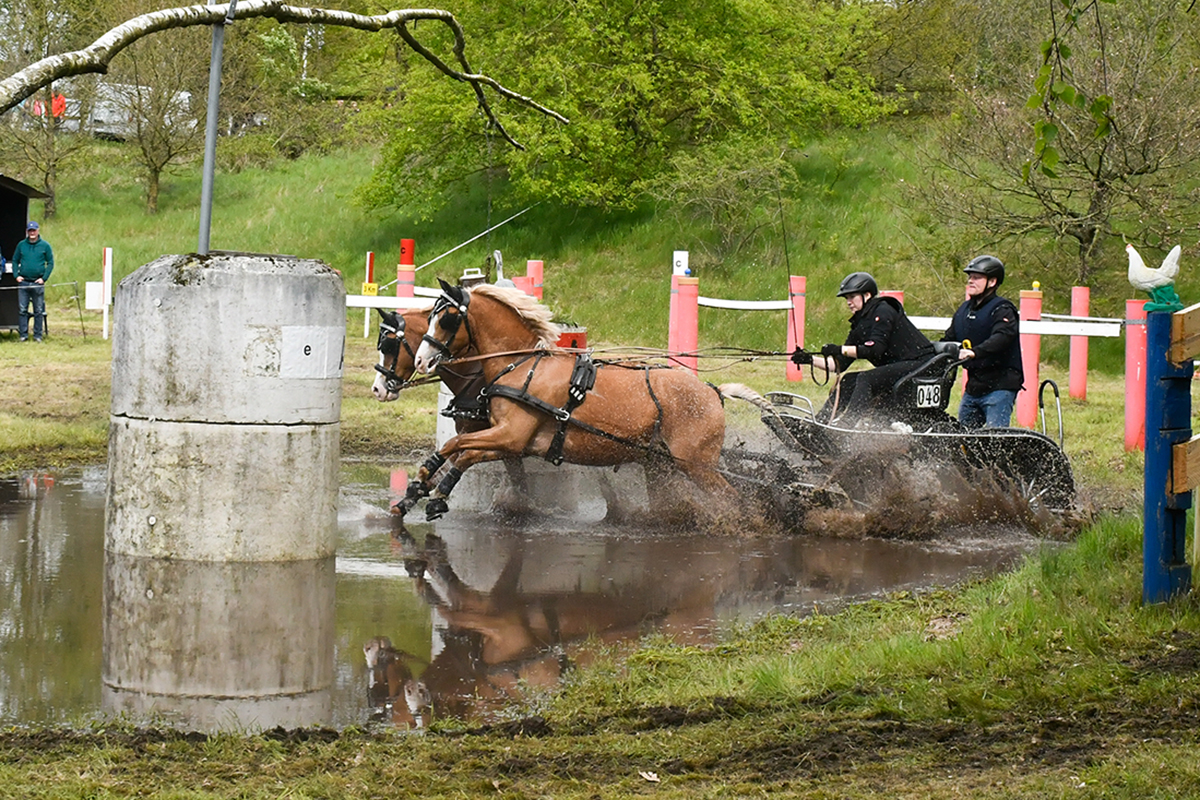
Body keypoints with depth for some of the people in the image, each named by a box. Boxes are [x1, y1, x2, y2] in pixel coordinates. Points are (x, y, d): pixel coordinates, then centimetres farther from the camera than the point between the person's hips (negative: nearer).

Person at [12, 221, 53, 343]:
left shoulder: (45, 245, 2)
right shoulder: (21, 245, 7)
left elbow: (50, 263, 4)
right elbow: (15, 261, 13)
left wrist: (44, 278, -6)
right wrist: (16, 275, 0)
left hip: (38, 282, -1)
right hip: (23, 282, 1)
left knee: (39, 311, 2)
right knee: (22, 310, 0)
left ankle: (38, 335, 8)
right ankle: (23, 335, 5)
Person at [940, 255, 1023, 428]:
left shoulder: (1002, 309, -9)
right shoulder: (964, 310, 16)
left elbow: (1001, 337, -28)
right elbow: (949, 340, 22)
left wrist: (975, 352, -43)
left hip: (1000, 386, -8)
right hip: (973, 387, 8)